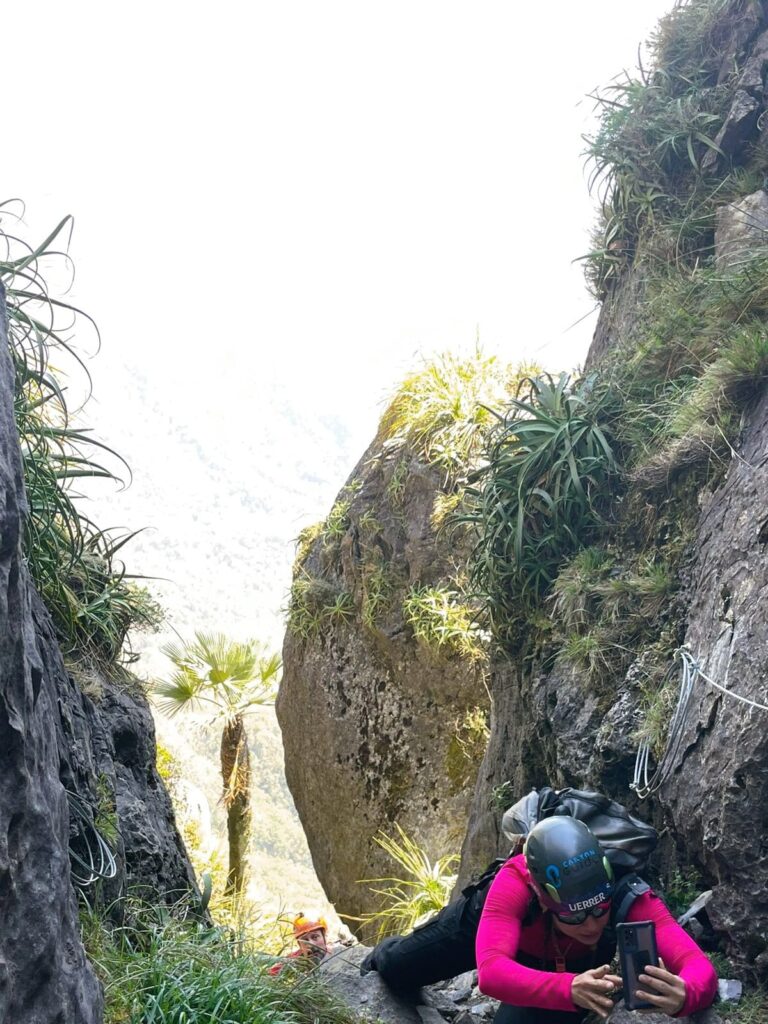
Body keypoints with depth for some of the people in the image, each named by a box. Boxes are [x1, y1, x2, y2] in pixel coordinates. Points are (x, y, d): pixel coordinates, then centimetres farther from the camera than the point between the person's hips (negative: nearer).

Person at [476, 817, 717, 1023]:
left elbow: (700, 968, -46)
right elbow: (490, 971, -55)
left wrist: (684, 996, -70)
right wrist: (569, 988, -71)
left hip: (583, 961, 2)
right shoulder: (514, 884, -42)